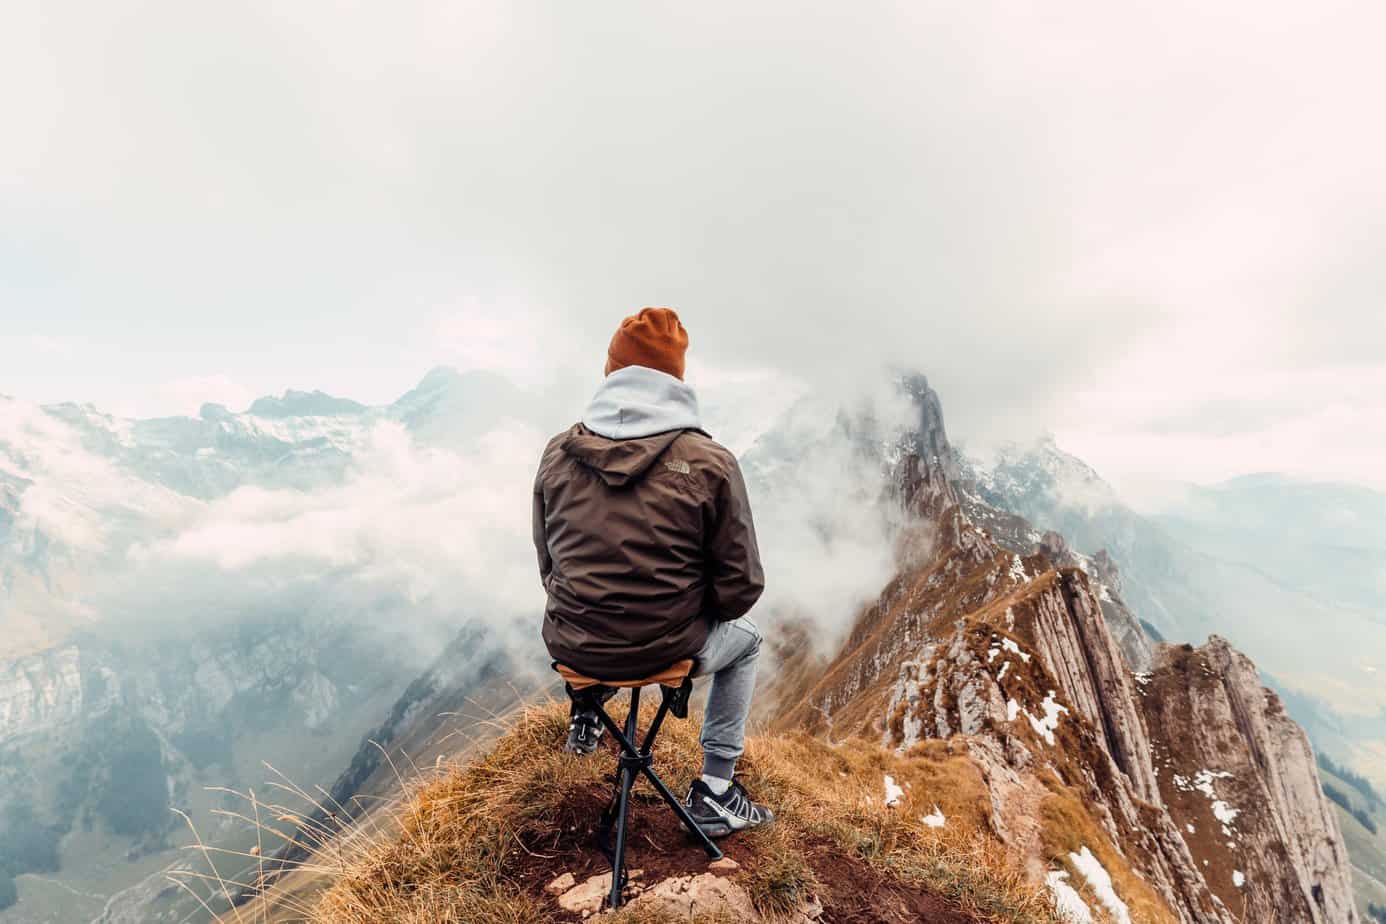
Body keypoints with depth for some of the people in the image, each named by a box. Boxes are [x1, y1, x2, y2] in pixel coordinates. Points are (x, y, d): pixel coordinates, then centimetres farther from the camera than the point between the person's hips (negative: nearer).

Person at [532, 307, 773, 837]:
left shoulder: (558, 454, -5)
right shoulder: (710, 463, -16)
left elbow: (548, 564, 6)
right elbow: (741, 587, -10)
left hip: (570, 649, 4)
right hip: (667, 652, -3)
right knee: (745, 638, 29)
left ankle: (586, 718, 51)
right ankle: (715, 792, 29)